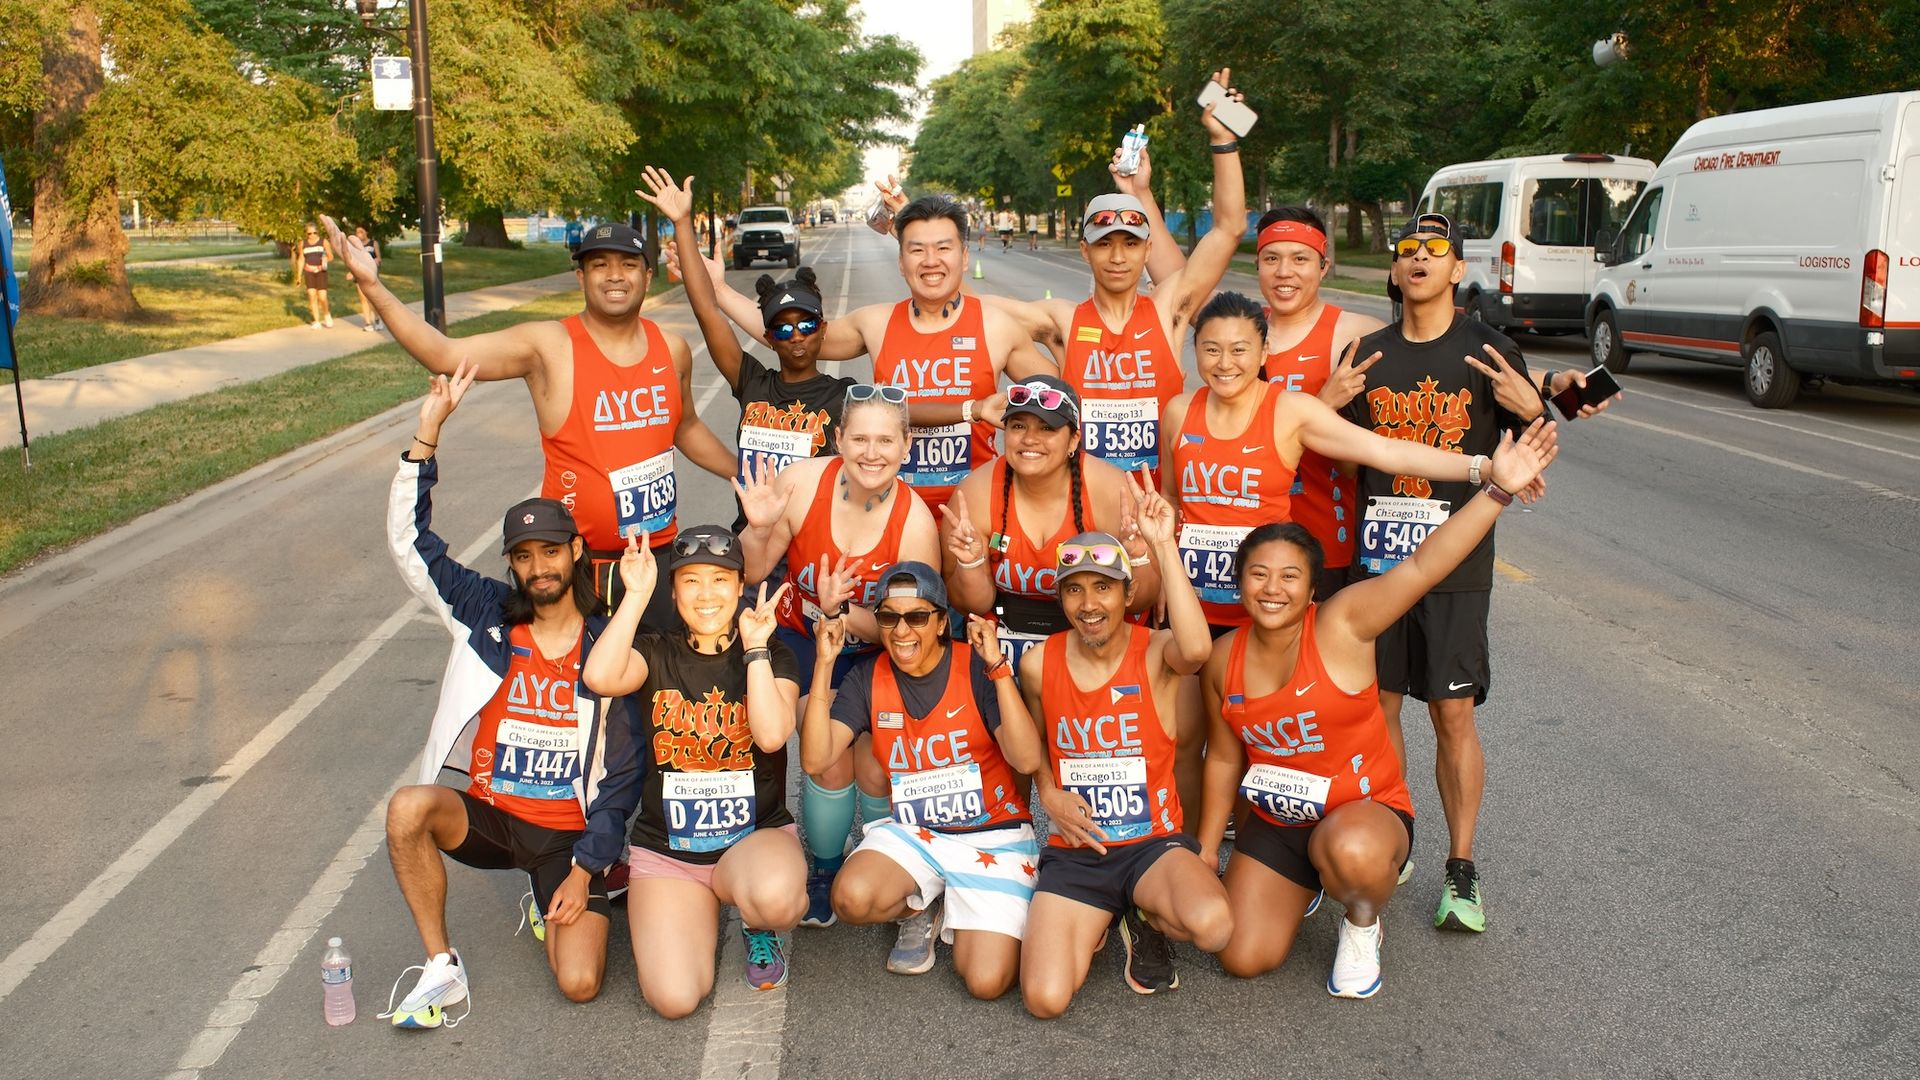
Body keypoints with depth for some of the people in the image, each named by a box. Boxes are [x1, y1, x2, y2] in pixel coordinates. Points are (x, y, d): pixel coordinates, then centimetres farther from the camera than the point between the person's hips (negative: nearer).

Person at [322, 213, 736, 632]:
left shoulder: (673, 349, 3)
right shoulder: (548, 346, -10)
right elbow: (444, 355, -19)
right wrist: (372, 286, -28)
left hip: (659, 555, 3)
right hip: (577, 561, -3)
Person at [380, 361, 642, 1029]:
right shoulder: (485, 618, -1)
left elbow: (623, 772, -4)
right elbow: (409, 541, -8)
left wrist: (586, 869, -9)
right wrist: (429, 427, -16)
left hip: (569, 832, -1)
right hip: (489, 816, 2)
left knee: (580, 984, -16)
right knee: (408, 808, -31)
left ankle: (557, 897, 19)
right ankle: (442, 969, -13)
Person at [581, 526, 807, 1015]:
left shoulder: (772, 655, 1)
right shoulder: (656, 653, 3)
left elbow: (772, 734, -19)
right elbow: (599, 677, -21)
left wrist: (755, 647, -16)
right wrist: (637, 594, -17)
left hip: (757, 836, -1)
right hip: (665, 850, 1)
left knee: (774, 897, -38)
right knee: (674, 998, -19)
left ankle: (758, 926, 2)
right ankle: (703, 914, 16)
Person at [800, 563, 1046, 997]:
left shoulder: (977, 668, -11)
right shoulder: (868, 678, -1)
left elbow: (1027, 760, -23)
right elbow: (815, 759, -14)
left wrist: (998, 666, -30)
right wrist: (824, 664, -19)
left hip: (993, 834, -2)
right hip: (911, 830, 3)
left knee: (988, 981, -18)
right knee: (852, 898, -29)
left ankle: (957, 922, 17)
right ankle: (918, 911, 6)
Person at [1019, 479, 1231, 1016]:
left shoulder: (1157, 653, -9)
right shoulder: (1039, 663, -1)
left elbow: (1196, 648, -37)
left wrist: (1164, 546, -34)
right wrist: (1048, 795, -2)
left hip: (1155, 841, -1)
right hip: (1075, 849, 2)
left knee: (1212, 926, -35)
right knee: (1045, 999, -19)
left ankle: (1146, 922, 5)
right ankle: (1091, 924, 17)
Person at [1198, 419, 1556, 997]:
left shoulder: (1343, 623, -18)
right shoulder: (1224, 658, -5)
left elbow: (1423, 566, -31)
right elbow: (1225, 758, 7)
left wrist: (1497, 488, -41)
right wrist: (1206, 853, 10)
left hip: (1365, 811, -4)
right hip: (1274, 824, 4)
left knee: (1352, 853, -41)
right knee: (1244, 959, -7)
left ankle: (1362, 927, -2)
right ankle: (1300, 885, 27)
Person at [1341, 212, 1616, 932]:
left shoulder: (1490, 353, 0)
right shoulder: (1367, 353, 8)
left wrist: (1536, 407, -17)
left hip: (1456, 562, -2)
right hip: (1377, 555, 3)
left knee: (1453, 713, 0)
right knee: (1378, 704, 8)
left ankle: (1461, 871, 12)